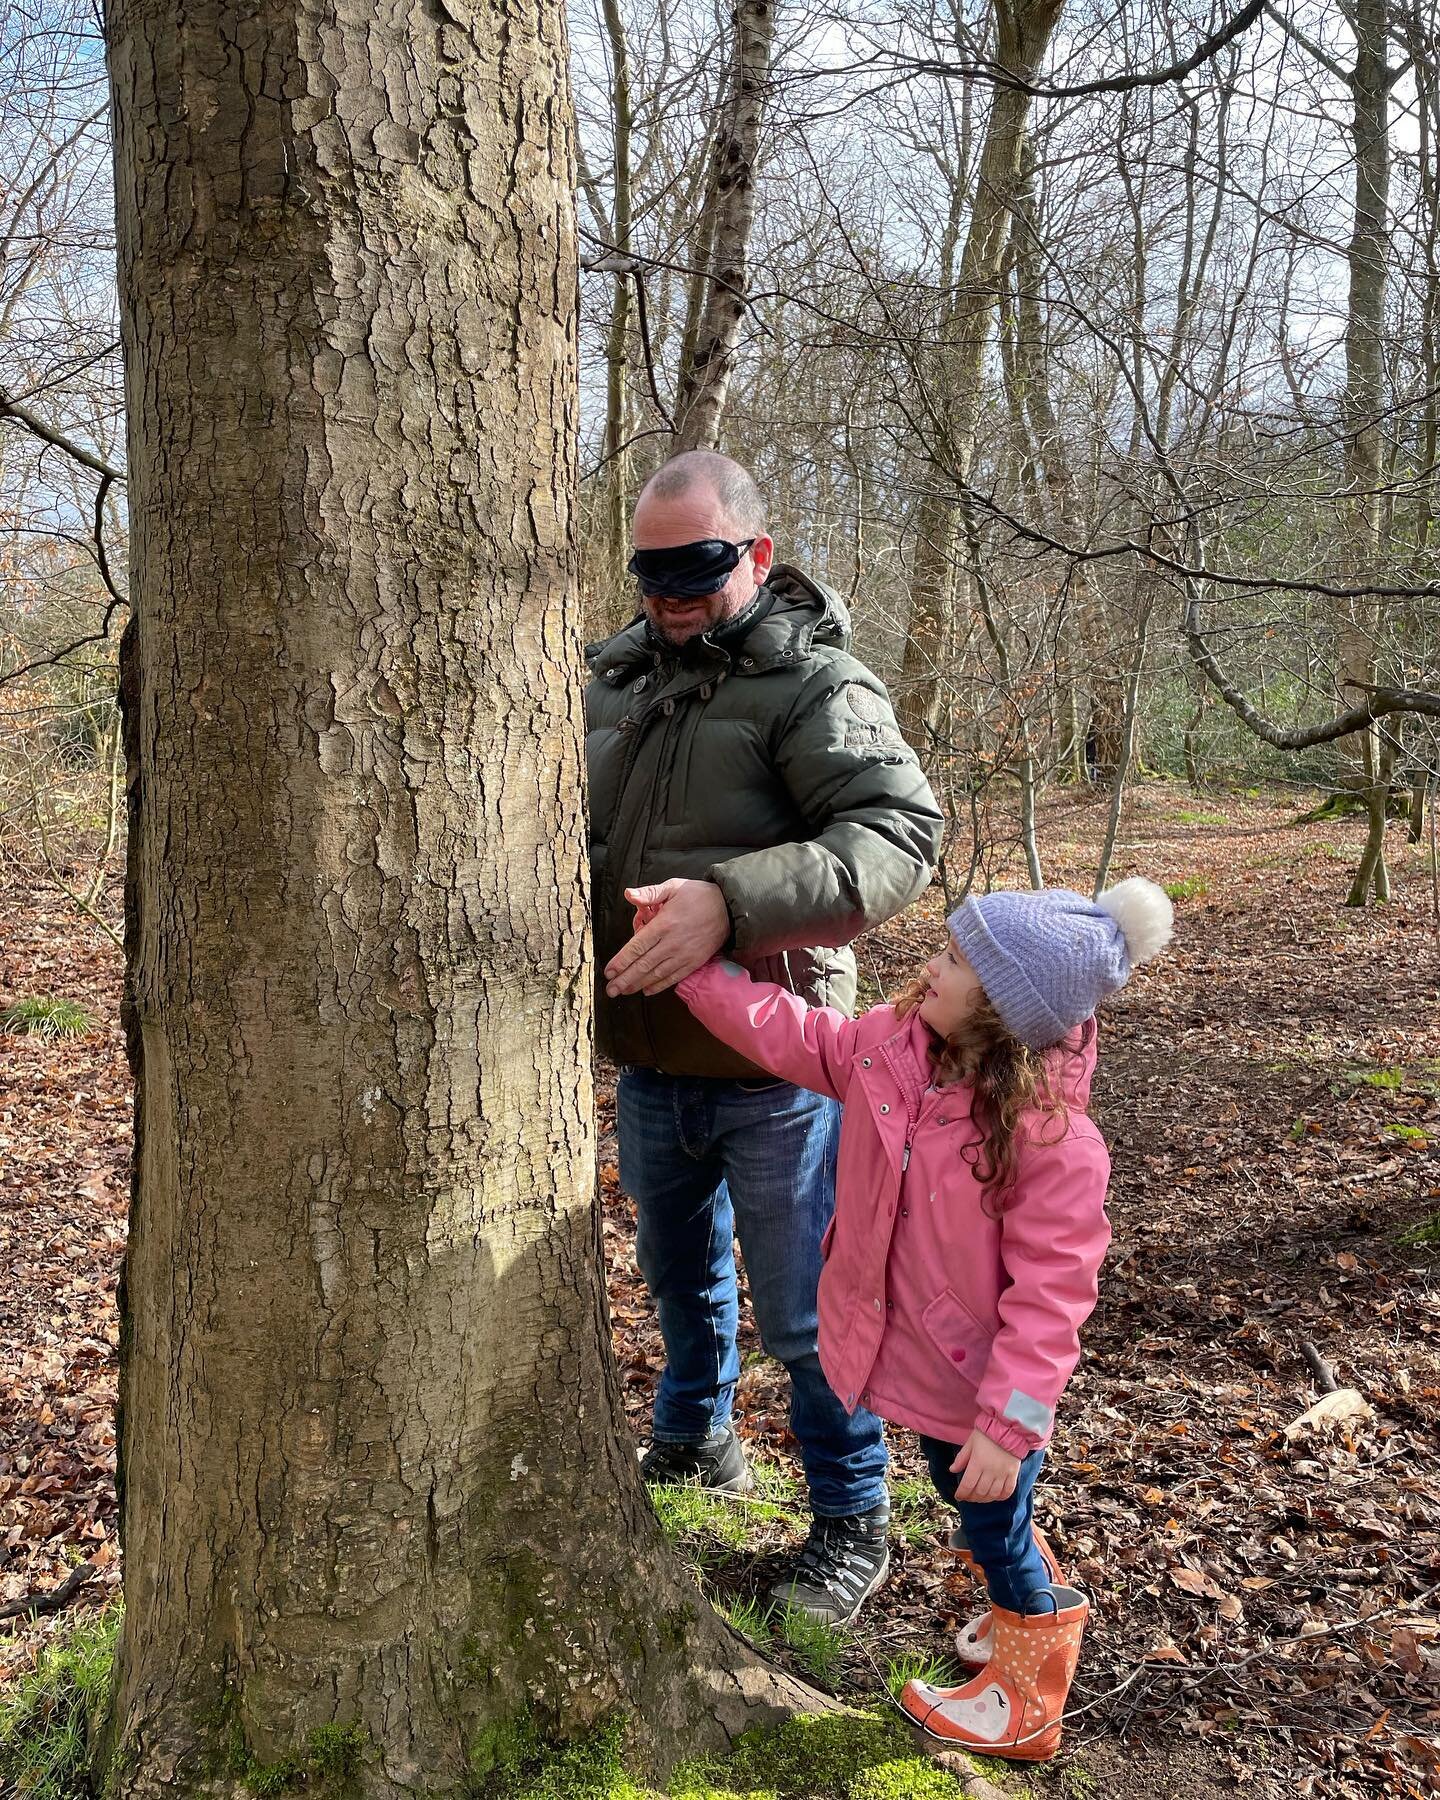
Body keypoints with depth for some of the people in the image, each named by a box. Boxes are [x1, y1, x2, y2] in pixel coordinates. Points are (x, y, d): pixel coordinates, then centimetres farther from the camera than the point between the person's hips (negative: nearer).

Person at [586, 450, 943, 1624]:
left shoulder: (815, 682, -15)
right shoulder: (615, 678, 6)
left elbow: (901, 833, -29)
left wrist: (733, 900, -40)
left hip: (769, 1068, -6)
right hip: (647, 1061, 6)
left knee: (804, 1310, 6)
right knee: (677, 1265, 25)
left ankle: (853, 1524, 28)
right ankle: (696, 1442, 50)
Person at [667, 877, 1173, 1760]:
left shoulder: (1053, 1140, -31)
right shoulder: (892, 1048, -13)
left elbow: (1049, 1296, -28)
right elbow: (790, 1035, -7)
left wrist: (1008, 1425, -26)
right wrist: (692, 957, -17)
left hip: (984, 1383, -7)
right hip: (923, 1361, 7)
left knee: (995, 1523, 16)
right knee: (966, 1498, 30)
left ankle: (1026, 1703, 43)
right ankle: (1037, 1605, 59)